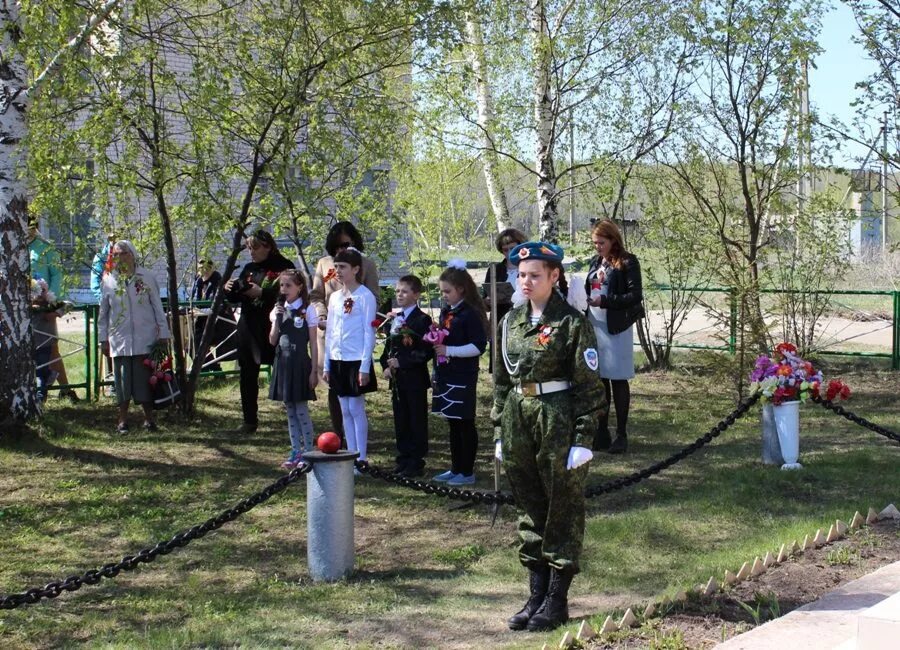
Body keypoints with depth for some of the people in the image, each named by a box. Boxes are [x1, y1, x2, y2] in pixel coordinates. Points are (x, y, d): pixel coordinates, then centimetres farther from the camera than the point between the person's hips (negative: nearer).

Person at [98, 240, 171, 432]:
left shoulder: (146, 277, 2)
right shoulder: (108, 280, 4)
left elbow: (157, 307, 4)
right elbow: (103, 312, 9)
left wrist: (163, 333, 2)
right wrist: (103, 338, 7)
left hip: (145, 338, -1)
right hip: (120, 339, 1)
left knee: (145, 377, 2)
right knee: (122, 379, 4)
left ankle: (149, 418, 12)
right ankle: (123, 419, 13)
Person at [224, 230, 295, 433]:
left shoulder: (283, 267, -5)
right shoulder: (249, 268, 14)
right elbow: (237, 297, 18)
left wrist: (261, 292, -24)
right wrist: (229, 290, -2)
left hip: (273, 328, -6)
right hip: (249, 328, 6)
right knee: (247, 374, 8)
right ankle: (249, 420, 17)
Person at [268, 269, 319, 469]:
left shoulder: (307, 311, -6)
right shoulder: (279, 310, 8)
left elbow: (313, 343, -5)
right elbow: (272, 340, 5)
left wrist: (314, 370, -8)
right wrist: (277, 319, -9)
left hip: (300, 364, -6)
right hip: (283, 363, 6)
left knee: (301, 411, -3)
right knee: (290, 411, 10)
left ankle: (308, 452, 5)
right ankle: (296, 452, 17)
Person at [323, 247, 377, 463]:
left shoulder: (365, 296, -8)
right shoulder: (334, 297, 11)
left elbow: (369, 333, -10)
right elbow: (329, 332, 15)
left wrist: (365, 366, -14)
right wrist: (327, 365, 13)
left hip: (357, 361, -6)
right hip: (337, 360, 6)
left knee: (356, 409, -4)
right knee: (345, 410, 9)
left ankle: (361, 459, 3)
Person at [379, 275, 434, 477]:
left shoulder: (422, 320, -8)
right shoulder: (393, 318, 14)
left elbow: (426, 352, -15)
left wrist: (401, 361, -19)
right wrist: (386, 365, 2)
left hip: (415, 378, -7)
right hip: (396, 378, 7)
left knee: (417, 421, 1)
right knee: (401, 421, 11)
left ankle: (416, 463, 6)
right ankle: (403, 459, 20)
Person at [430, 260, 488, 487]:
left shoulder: (470, 314, -14)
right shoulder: (446, 312, 12)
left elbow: (478, 346, -19)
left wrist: (449, 351, -21)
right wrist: (435, 335, 5)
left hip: (462, 378, -8)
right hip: (445, 375, 8)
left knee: (465, 424, 0)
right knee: (453, 424, 15)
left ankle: (467, 472, 8)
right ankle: (456, 468, 23)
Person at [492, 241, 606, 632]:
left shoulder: (571, 322, -8)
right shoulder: (511, 321, 8)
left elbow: (588, 385, -8)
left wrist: (583, 438, -12)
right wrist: (499, 431, 11)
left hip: (558, 418, -6)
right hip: (519, 416, 6)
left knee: (563, 509, 4)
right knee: (530, 506, 13)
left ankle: (557, 600, 14)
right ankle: (537, 595, 23)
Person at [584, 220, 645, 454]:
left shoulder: (628, 262, -8)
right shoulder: (595, 262, 12)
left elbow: (635, 295, -13)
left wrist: (605, 301, -21)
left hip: (616, 328, -6)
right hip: (594, 326, 6)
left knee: (618, 380, 0)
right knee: (599, 379, 9)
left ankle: (621, 434, 8)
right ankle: (602, 431, 17)